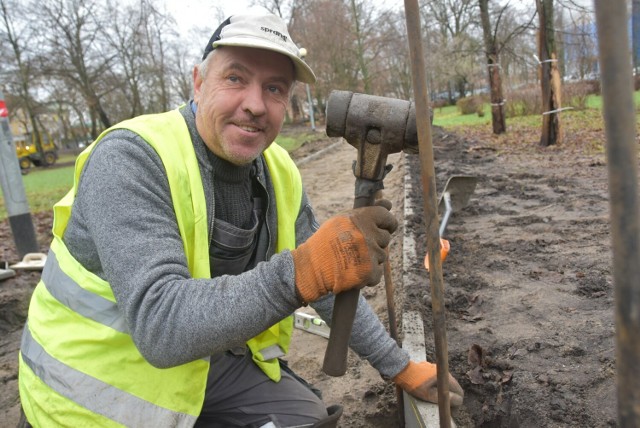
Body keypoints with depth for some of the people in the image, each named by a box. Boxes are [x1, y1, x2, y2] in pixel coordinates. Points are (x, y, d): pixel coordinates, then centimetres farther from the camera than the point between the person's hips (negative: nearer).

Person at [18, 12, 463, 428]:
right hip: (105, 383, -4)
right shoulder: (130, 158, -27)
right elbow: (161, 327, -36)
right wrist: (301, 271, -49)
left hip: (211, 357, 5)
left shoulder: (278, 171, -7)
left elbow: (328, 281, 1)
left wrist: (399, 366, 3)